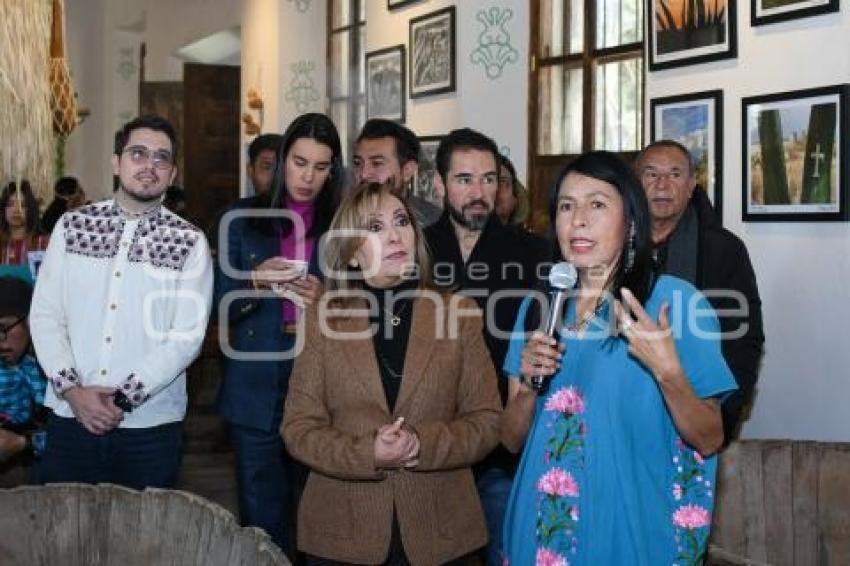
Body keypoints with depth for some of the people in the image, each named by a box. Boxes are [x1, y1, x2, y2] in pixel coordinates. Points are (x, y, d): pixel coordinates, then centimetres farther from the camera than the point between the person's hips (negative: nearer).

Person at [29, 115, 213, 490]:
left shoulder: (189, 242, -2)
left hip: (150, 424, -2)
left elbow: (187, 336, -7)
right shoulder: (72, 225, 5)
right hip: (70, 416, 2)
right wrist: (72, 389, -11)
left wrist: (124, 397, -14)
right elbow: (44, 315, 2)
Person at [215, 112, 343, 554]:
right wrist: (257, 281, -16)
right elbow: (221, 307, 3)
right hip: (256, 388, 0)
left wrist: (326, 299, -15)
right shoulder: (243, 219, 6)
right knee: (262, 515, 6)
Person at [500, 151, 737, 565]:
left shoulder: (676, 299, -10)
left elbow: (709, 441, -8)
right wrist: (529, 384, -12)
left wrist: (667, 372, -24)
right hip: (544, 528, 4)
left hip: (633, 528, -4)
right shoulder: (538, 307, 3)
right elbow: (512, 440, 6)